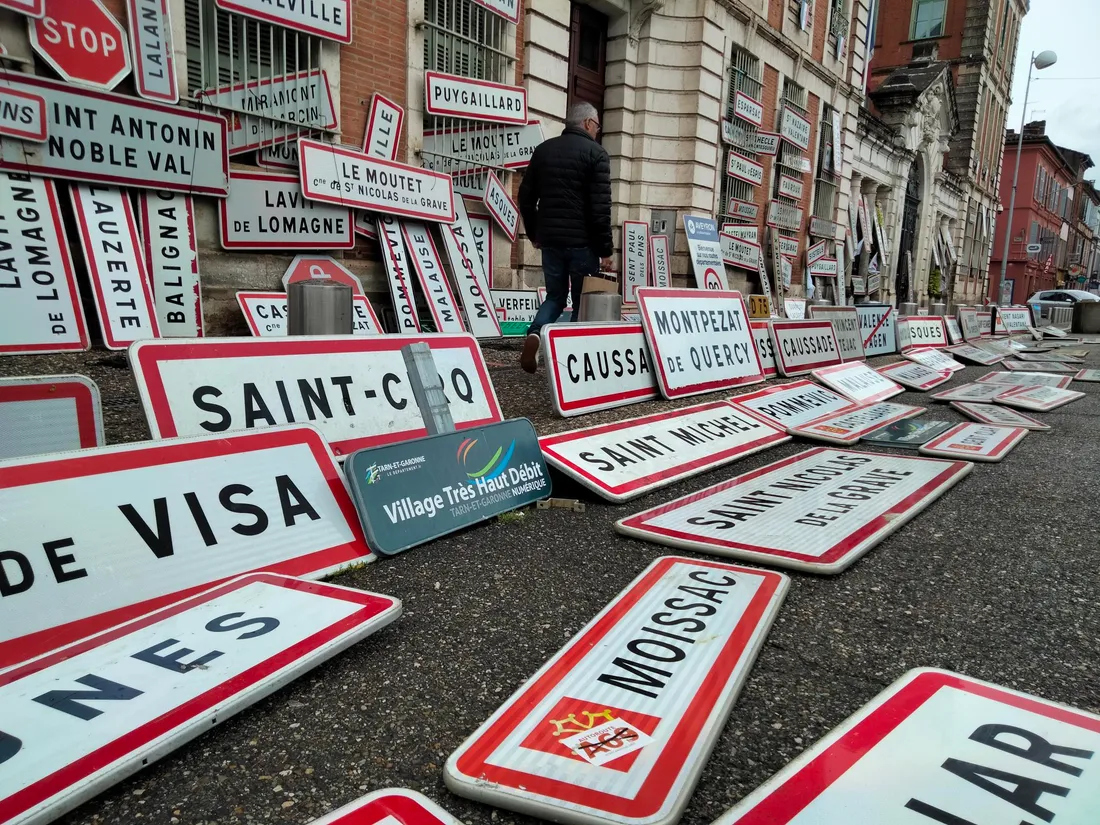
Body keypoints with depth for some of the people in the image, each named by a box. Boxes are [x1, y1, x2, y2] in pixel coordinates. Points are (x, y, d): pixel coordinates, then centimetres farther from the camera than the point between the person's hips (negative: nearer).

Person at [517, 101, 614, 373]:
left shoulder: (543, 150, 11)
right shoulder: (595, 153, -5)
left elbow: (526, 196, 13)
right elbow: (601, 206, -12)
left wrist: (534, 233, 23)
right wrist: (605, 249, -8)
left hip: (550, 239, 5)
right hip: (583, 241, -5)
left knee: (555, 295, 16)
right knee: (583, 300, 8)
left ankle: (534, 334, -9)